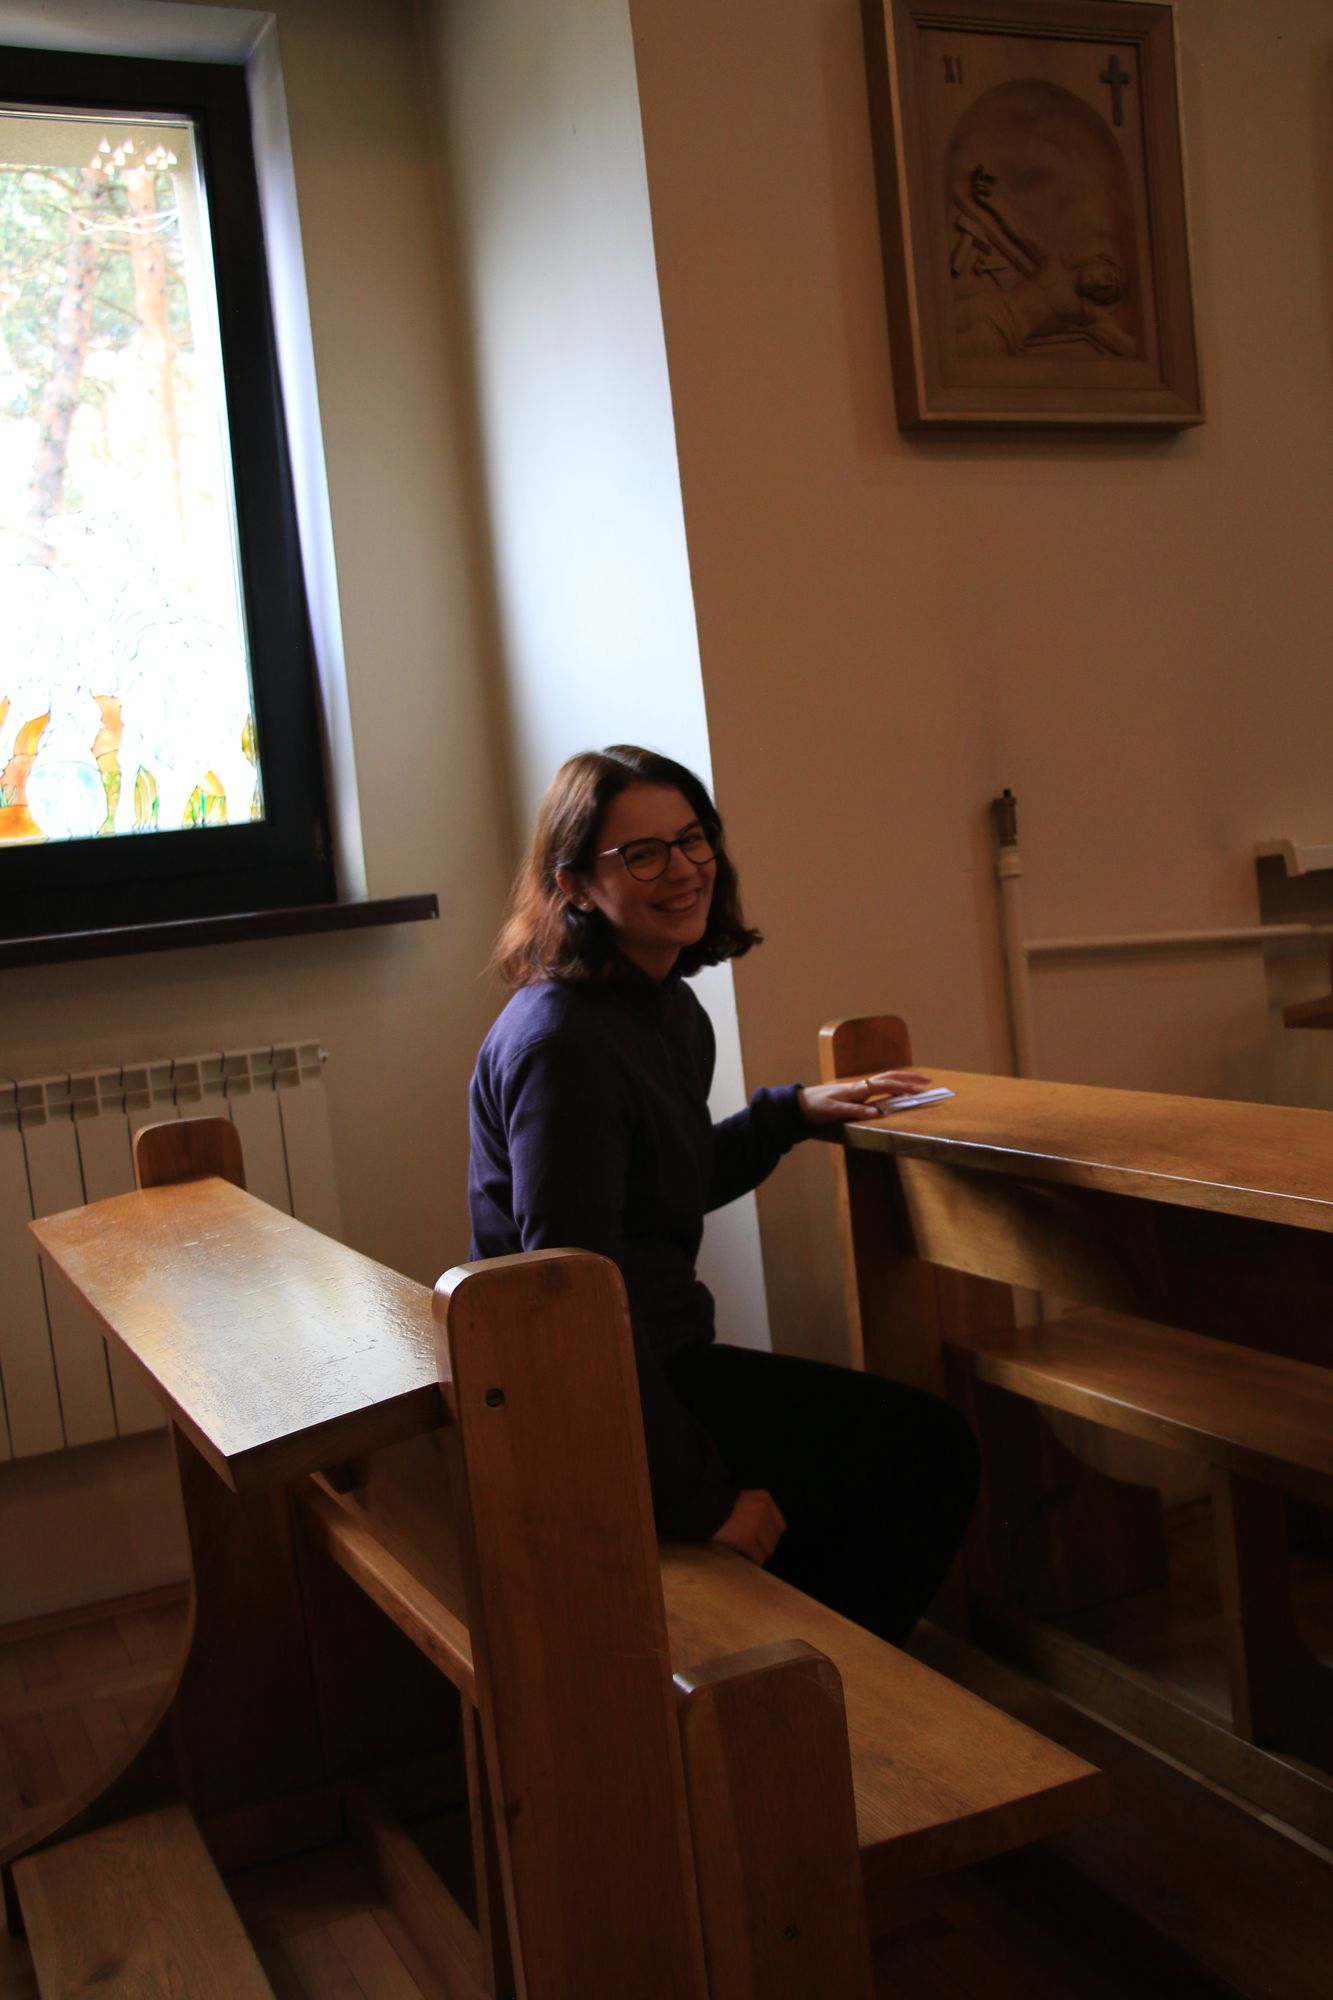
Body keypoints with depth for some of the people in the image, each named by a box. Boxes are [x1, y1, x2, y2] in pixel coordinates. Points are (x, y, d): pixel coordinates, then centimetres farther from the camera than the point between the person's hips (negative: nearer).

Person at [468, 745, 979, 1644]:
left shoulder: (671, 1009, 8)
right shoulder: (563, 1042, -23)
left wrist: (795, 1110, 16)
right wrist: (702, 1502, -24)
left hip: (653, 1358, 10)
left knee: (922, 1443, 17)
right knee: (929, 1451, -3)